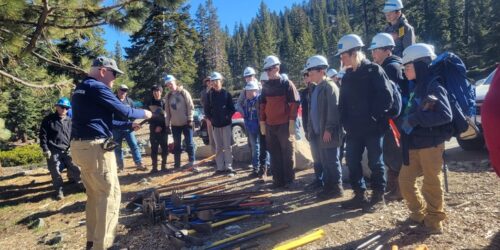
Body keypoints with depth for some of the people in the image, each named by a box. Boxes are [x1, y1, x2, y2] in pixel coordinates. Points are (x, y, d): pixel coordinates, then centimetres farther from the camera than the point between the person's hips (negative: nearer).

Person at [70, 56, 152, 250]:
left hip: (81, 146, 10)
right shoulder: (97, 87, -11)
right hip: (95, 147, -10)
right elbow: (123, 110, -11)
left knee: (95, 195, 17)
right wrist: (143, 113, 7)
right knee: (110, 194, -3)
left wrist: (129, 125, 21)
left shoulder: (80, 89, 19)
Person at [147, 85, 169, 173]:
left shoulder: (164, 102, 1)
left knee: (164, 148, 2)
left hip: (163, 129, -1)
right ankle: (154, 167, 8)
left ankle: (164, 166, 13)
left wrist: (161, 126, -12)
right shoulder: (150, 103, 7)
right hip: (153, 129, 1)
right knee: (154, 148, 2)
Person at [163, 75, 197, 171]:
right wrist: (167, 123, 7)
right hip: (175, 124, 4)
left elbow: (190, 106, -6)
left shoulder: (184, 92, -3)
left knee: (189, 143, -3)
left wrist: (190, 119, -12)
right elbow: (167, 111, 11)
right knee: (176, 145, 9)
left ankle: (192, 163, 3)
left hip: (186, 123, -4)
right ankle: (177, 164, 17)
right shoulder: (168, 96, 10)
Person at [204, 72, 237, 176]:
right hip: (215, 124, 3)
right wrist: (210, 118, -1)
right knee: (218, 147, 9)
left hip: (226, 123, -3)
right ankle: (220, 167, 17)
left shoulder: (226, 94, -2)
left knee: (227, 146, -1)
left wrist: (228, 117, -11)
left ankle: (229, 167, 5)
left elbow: (232, 108, -1)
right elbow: (207, 109, 10)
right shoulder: (209, 94, 4)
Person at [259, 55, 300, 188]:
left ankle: (289, 180, 14)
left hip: (284, 125, -5)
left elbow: (294, 103, -7)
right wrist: (262, 122, 11)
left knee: (287, 154, 3)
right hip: (269, 126, 5)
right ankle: (278, 180, 20)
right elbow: (262, 105, 16)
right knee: (274, 154, 10)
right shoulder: (266, 86, 12)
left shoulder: (287, 84, -3)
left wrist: (292, 122, -12)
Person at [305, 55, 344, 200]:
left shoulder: (329, 86, -10)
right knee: (324, 162, 13)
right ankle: (328, 187, 23)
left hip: (328, 133, -9)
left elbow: (333, 109, -17)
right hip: (318, 133, 9)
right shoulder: (316, 88, 16)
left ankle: (336, 189, 12)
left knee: (332, 162, 0)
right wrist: (311, 128, 15)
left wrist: (328, 129, -21)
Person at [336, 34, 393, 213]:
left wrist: (375, 117, -12)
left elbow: (386, 97, -12)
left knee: (375, 163, 6)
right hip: (354, 130, 6)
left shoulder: (374, 70, -7)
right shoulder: (347, 76, 12)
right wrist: (346, 123, 3)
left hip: (373, 128, -6)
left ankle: (378, 197, 21)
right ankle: (359, 195, 24)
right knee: (352, 162, 9)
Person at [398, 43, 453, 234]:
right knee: (405, 180, 11)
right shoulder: (416, 88, 12)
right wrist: (405, 121, 2)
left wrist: (415, 119, -21)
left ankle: (434, 222, 21)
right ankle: (419, 214, 29)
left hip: (431, 144, -8)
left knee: (431, 183, 4)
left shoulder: (434, 86, -13)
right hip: (415, 144, 8)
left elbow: (445, 115, -22)